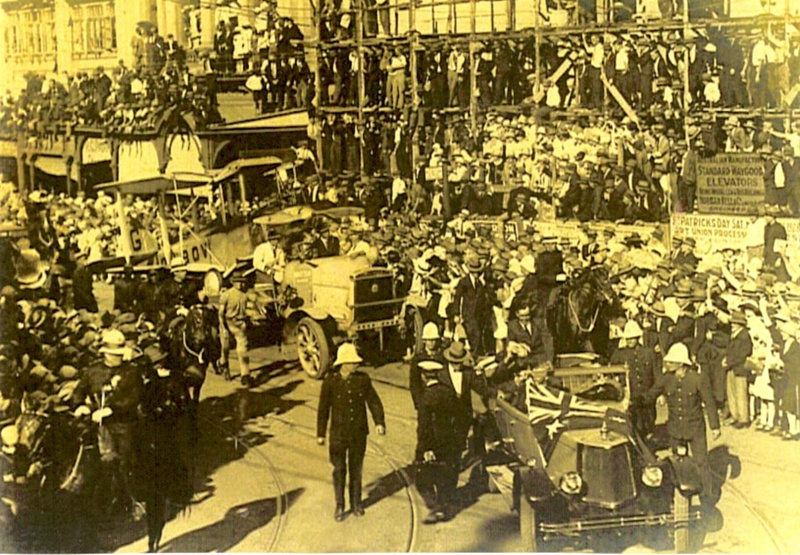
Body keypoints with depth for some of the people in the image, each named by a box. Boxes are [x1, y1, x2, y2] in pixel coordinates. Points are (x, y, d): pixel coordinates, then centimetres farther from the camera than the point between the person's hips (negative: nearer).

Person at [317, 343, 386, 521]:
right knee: (339, 470, 5)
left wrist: (379, 422, -13)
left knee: (356, 468, 13)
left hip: (359, 433, 2)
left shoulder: (363, 379, -3)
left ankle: (356, 503, 29)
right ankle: (339, 506, 20)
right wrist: (321, 433, 0)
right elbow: (323, 409, -3)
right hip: (338, 434, -2)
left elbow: (374, 401, 0)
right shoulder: (330, 382, -9)